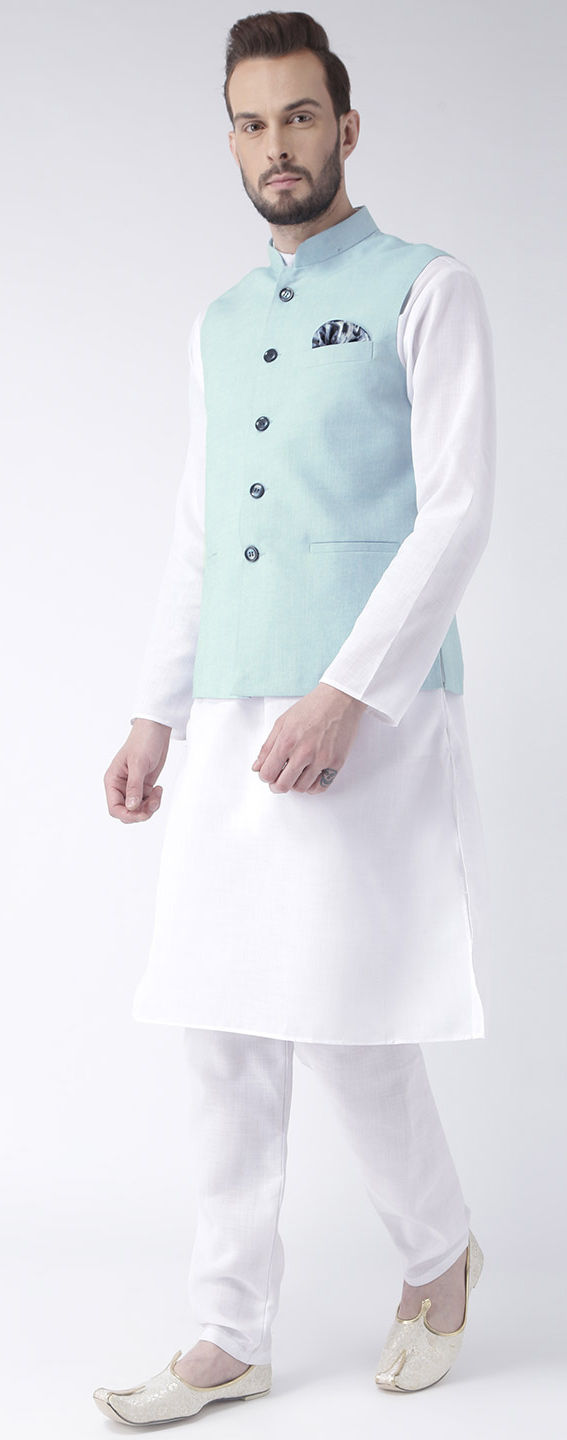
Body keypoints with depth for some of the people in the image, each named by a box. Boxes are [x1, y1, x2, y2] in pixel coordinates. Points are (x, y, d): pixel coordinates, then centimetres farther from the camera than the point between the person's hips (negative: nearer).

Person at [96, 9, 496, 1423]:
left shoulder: (426, 291, 0)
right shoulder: (217, 326, 19)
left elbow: (458, 512, -9)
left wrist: (345, 694, -17)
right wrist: (155, 715, 14)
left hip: (371, 717, -6)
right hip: (229, 723, 6)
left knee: (345, 1021, -6)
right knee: (223, 1031, 5)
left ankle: (439, 1254, 22)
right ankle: (229, 1340, 16)